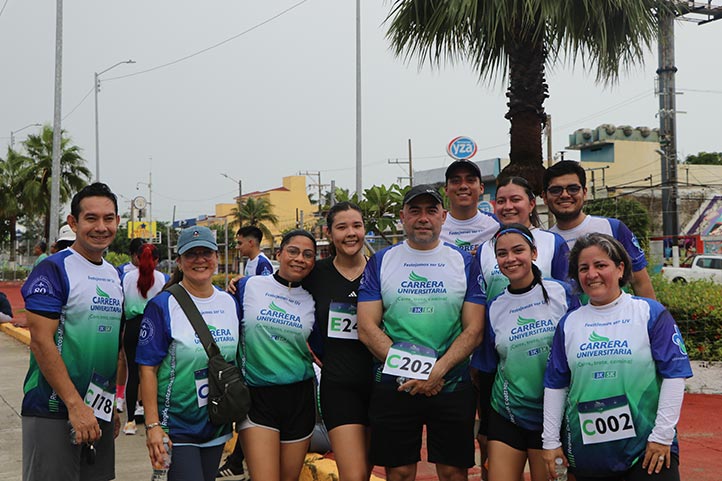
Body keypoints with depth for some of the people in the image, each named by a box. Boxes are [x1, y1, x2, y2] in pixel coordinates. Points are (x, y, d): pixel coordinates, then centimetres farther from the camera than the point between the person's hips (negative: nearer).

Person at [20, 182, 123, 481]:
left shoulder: (114, 275, 13)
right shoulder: (53, 269, -10)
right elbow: (41, 341, -17)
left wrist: (113, 405, 16)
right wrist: (75, 405, -20)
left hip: (100, 411, 7)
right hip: (53, 412, -7)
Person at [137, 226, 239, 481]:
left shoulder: (230, 303, 7)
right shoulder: (162, 306, -9)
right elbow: (148, 369, -11)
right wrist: (152, 426, -15)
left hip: (218, 425, 5)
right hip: (176, 427, -5)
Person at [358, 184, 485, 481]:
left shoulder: (464, 262, 4)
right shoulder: (380, 262, 4)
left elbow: (474, 330, -1)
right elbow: (367, 328, -2)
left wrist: (437, 371, -15)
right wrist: (409, 372, -12)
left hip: (452, 386, 0)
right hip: (392, 387, 0)